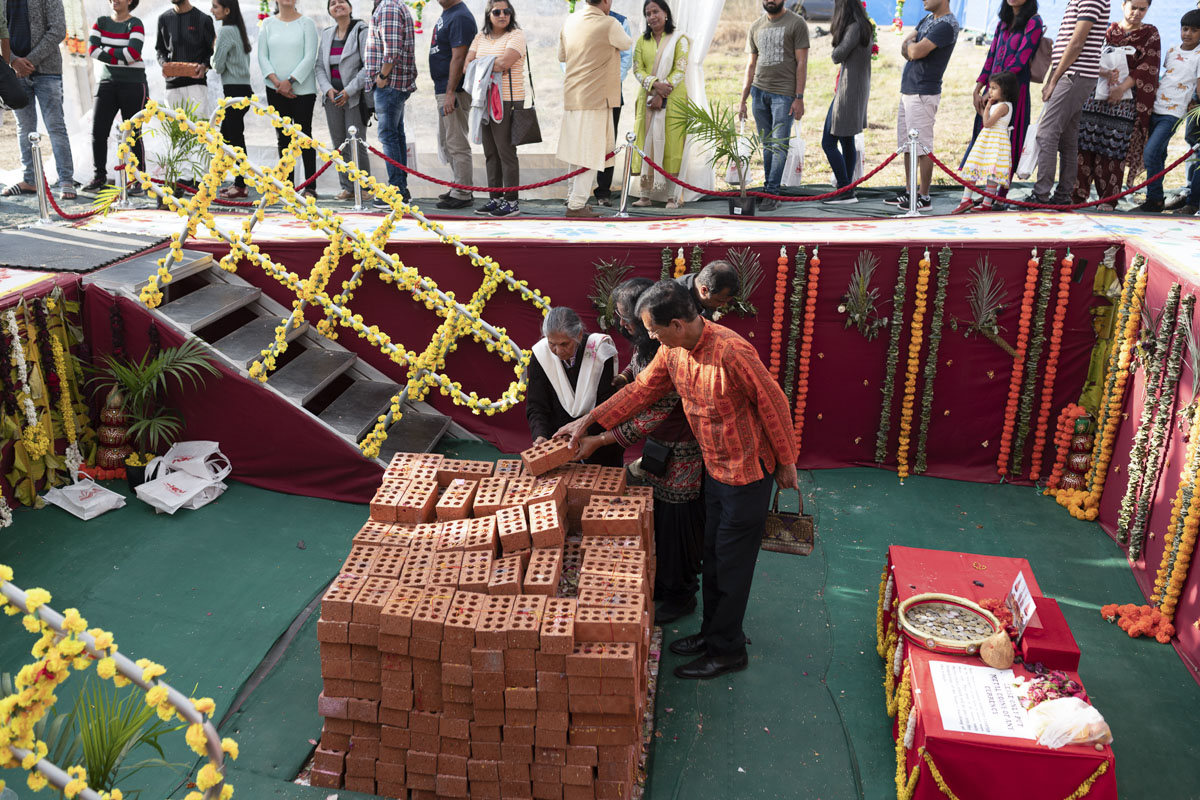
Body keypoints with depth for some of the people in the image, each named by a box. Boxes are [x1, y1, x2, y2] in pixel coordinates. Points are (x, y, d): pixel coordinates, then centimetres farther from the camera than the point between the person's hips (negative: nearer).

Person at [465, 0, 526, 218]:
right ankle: (496, 198, 17)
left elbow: (504, 62, -18)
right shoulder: (481, 37, 15)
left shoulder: (516, 35, -4)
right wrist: (492, 67, -9)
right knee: (490, 152, 9)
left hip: (507, 100, -7)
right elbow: (468, 65, 7)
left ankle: (512, 201, -1)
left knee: (506, 151, -6)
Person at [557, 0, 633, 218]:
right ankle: (576, 205, -3)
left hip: (571, 97, 7)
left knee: (578, 150, 17)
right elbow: (627, 44, 8)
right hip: (595, 98, -7)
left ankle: (574, 198, 24)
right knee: (591, 152, -3)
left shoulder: (571, 22, 8)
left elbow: (562, 56, 19)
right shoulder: (609, 24, -11)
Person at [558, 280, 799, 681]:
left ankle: (727, 650, 19)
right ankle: (713, 631, 35)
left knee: (732, 562, 3)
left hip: (747, 471, -8)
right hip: (714, 467, 8)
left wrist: (786, 462, -11)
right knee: (713, 556, 18)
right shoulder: (673, 351, -4)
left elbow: (773, 403, -21)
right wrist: (589, 420, 7)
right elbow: (641, 390, 8)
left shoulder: (732, 351, -30)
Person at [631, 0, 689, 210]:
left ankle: (672, 196, -3)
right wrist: (655, 84, -17)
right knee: (646, 144, 1)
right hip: (647, 99, 4)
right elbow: (637, 69, 2)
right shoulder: (642, 41, 12)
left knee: (671, 145, -5)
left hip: (673, 99, -3)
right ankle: (646, 194, 4)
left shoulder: (679, 39, 1)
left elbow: (680, 70, -7)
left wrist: (662, 95, -16)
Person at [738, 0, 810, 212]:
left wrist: (799, 98, -11)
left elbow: (801, 63, -4)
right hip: (759, 91, 5)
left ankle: (771, 194, -8)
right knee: (767, 145, 7)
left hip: (784, 93, -5)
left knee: (779, 145, -8)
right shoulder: (756, 27, 15)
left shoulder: (796, 23, 0)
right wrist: (743, 100, 12)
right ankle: (768, 189, 12)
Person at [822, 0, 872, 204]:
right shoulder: (866, 28, 12)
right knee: (847, 142, 16)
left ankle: (846, 191, -9)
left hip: (848, 91, -10)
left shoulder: (855, 28, -16)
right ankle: (846, 185, 24)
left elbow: (837, 56, -17)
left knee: (828, 142, -8)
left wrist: (838, 44, 3)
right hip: (859, 90, 10)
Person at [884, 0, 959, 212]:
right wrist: (913, 48, -10)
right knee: (908, 146, 14)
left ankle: (924, 197, 0)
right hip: (908, 91, 10)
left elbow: (916, 51, -22)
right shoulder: (928, 18, 16)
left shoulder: (946, 25, -14)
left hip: (923, 94, -10)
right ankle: (909, 192, 22)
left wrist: (911, 45, 0)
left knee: (922, 147, -6)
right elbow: (905, 47, 12)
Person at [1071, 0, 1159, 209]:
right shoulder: (1107, 29, 14)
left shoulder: (1150, 34, 10)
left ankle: (1108, 199, -4)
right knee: (1086, 144, -4)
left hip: (1124, 99, -2)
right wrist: (1105, 73, -16)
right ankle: (1077, 194, 0)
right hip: (1096, 94, 2)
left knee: (1113, 148, -8)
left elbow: (1146, 68, -1)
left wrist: (1122, 87, -15)